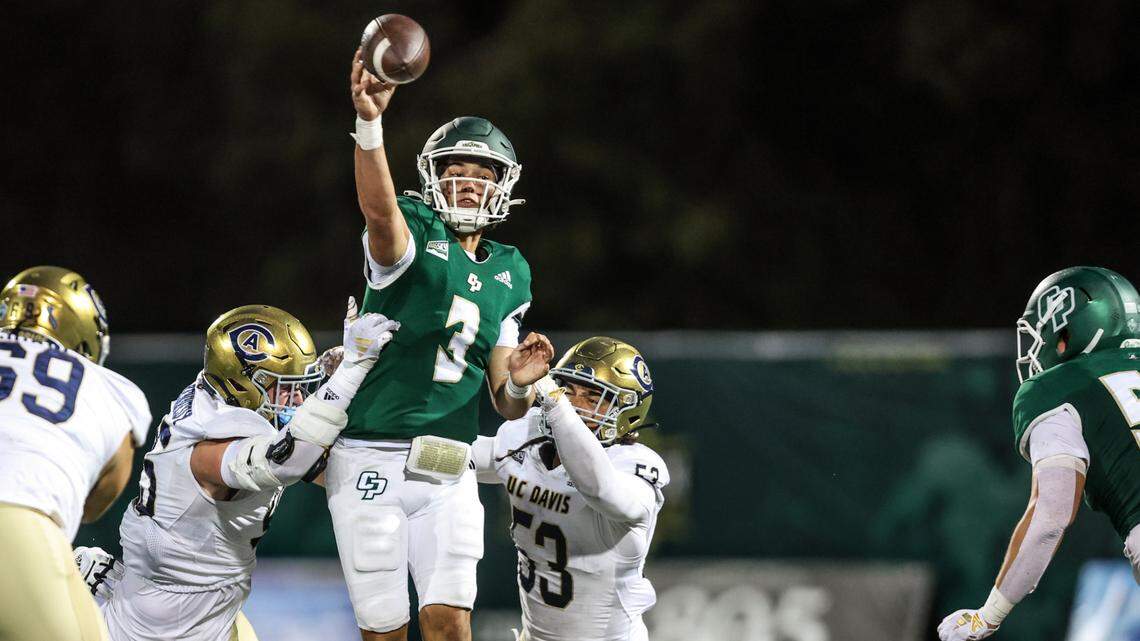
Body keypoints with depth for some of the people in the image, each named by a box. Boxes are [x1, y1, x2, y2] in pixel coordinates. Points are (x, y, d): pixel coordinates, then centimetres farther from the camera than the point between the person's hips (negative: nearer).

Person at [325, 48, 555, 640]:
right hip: (371, 463, -4)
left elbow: (506, 405, 15)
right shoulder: (412, 236, -3)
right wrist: (369, 122, -48)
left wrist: (519, 381, -10)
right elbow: (378, 211, -30)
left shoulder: (509, 275, 14)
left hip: (447, 474, 4)